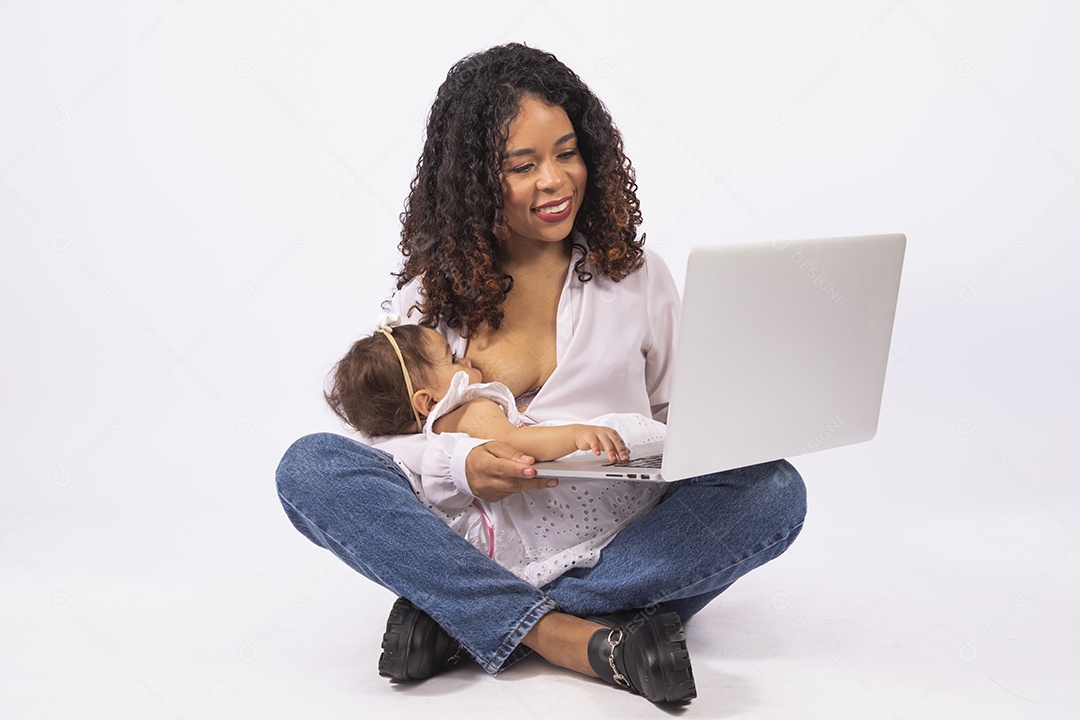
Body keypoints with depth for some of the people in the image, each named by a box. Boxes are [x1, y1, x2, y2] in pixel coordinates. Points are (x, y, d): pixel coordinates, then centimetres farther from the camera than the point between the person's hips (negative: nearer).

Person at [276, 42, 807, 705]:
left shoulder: (637, 275, 10)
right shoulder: (432, 294, 8)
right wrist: (462, 462, -21)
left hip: (618, 545, 1)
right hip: (477, 543, 0)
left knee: (774, 490, -27)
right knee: (310, 466, -22)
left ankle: (462, 623, -29)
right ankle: (579, 641, -34)